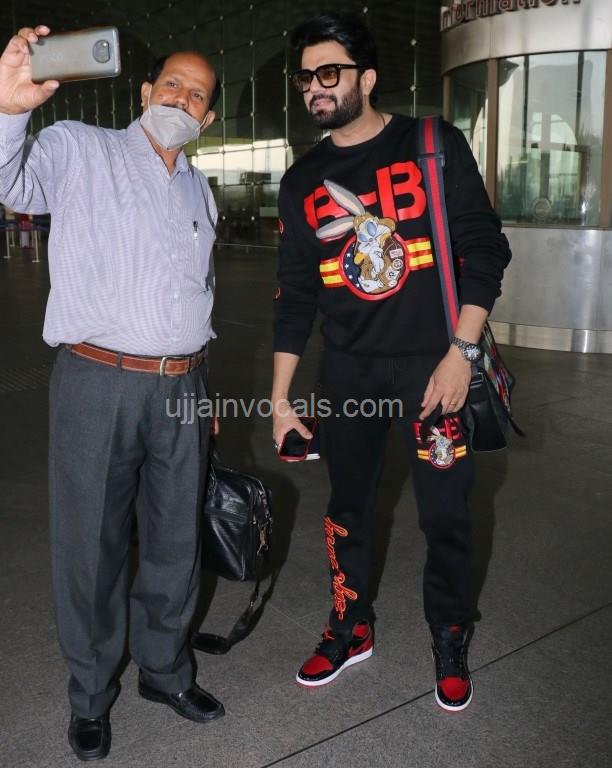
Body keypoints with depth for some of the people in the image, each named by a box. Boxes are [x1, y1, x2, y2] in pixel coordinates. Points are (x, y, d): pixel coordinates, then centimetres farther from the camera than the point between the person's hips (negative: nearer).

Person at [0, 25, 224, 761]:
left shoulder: (198, 190, 18)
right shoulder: (78, 150, 1)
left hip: (181, 387, 5)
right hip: (98, 382, -5)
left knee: (176, 538, 14)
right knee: (91, 544, 5)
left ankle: (165, 667, 35)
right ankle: (91, 693, 26)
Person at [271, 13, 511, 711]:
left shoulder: (436, 146, -3)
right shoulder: (303, 181, 6)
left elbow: (484, 249, -5)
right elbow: (295, 294, 7)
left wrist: (460, 353, -14)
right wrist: (281, 397, 5)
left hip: (431, 365, -3)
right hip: (348, 373, 3)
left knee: (445, 515, 4)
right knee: (347, 507, 13)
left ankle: (449, 641, 29)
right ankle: (349, 629, 35)